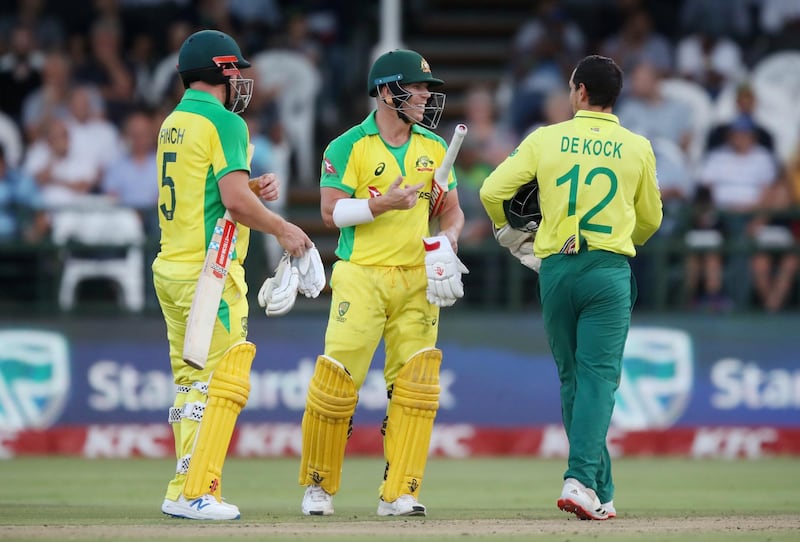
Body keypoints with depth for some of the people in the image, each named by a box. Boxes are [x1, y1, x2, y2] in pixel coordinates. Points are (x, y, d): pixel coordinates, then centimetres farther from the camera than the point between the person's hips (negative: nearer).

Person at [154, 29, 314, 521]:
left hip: (169, 269, 9)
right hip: (209, 272, -9)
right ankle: (194, 493, -13)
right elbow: (234, 200, -19)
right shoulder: (224, 122, -11)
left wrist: (254, 188, 10)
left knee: (192, 383, 12)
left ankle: (186, 493, 10)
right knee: (224, 383, -7)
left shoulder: (173, 123, 15)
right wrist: (284, 229, -6)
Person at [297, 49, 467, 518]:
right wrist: (381, 204, -20)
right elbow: (331, 211, -7)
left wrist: (447, 243, -5)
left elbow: (452, 210, 15)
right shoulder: (349, 146, -3)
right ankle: (319, 487, 9)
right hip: (361, 279, -4)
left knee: (416, 386, -5)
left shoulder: (434, 148, 11)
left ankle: (399, 493, 0)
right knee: (338, 380, -8)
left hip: (416, 282, 4)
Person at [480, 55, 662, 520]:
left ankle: (601, 492, 15)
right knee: (599, 377, -6)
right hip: (610, 269, -1)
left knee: (573, 378, 11)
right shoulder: (638, 148, 5)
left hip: (556, 268, 1)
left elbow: (493, 191, 0)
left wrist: (515, 239, 18)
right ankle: (582, 480, -24)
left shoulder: (546, 139, 3)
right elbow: (650, 218, 17)